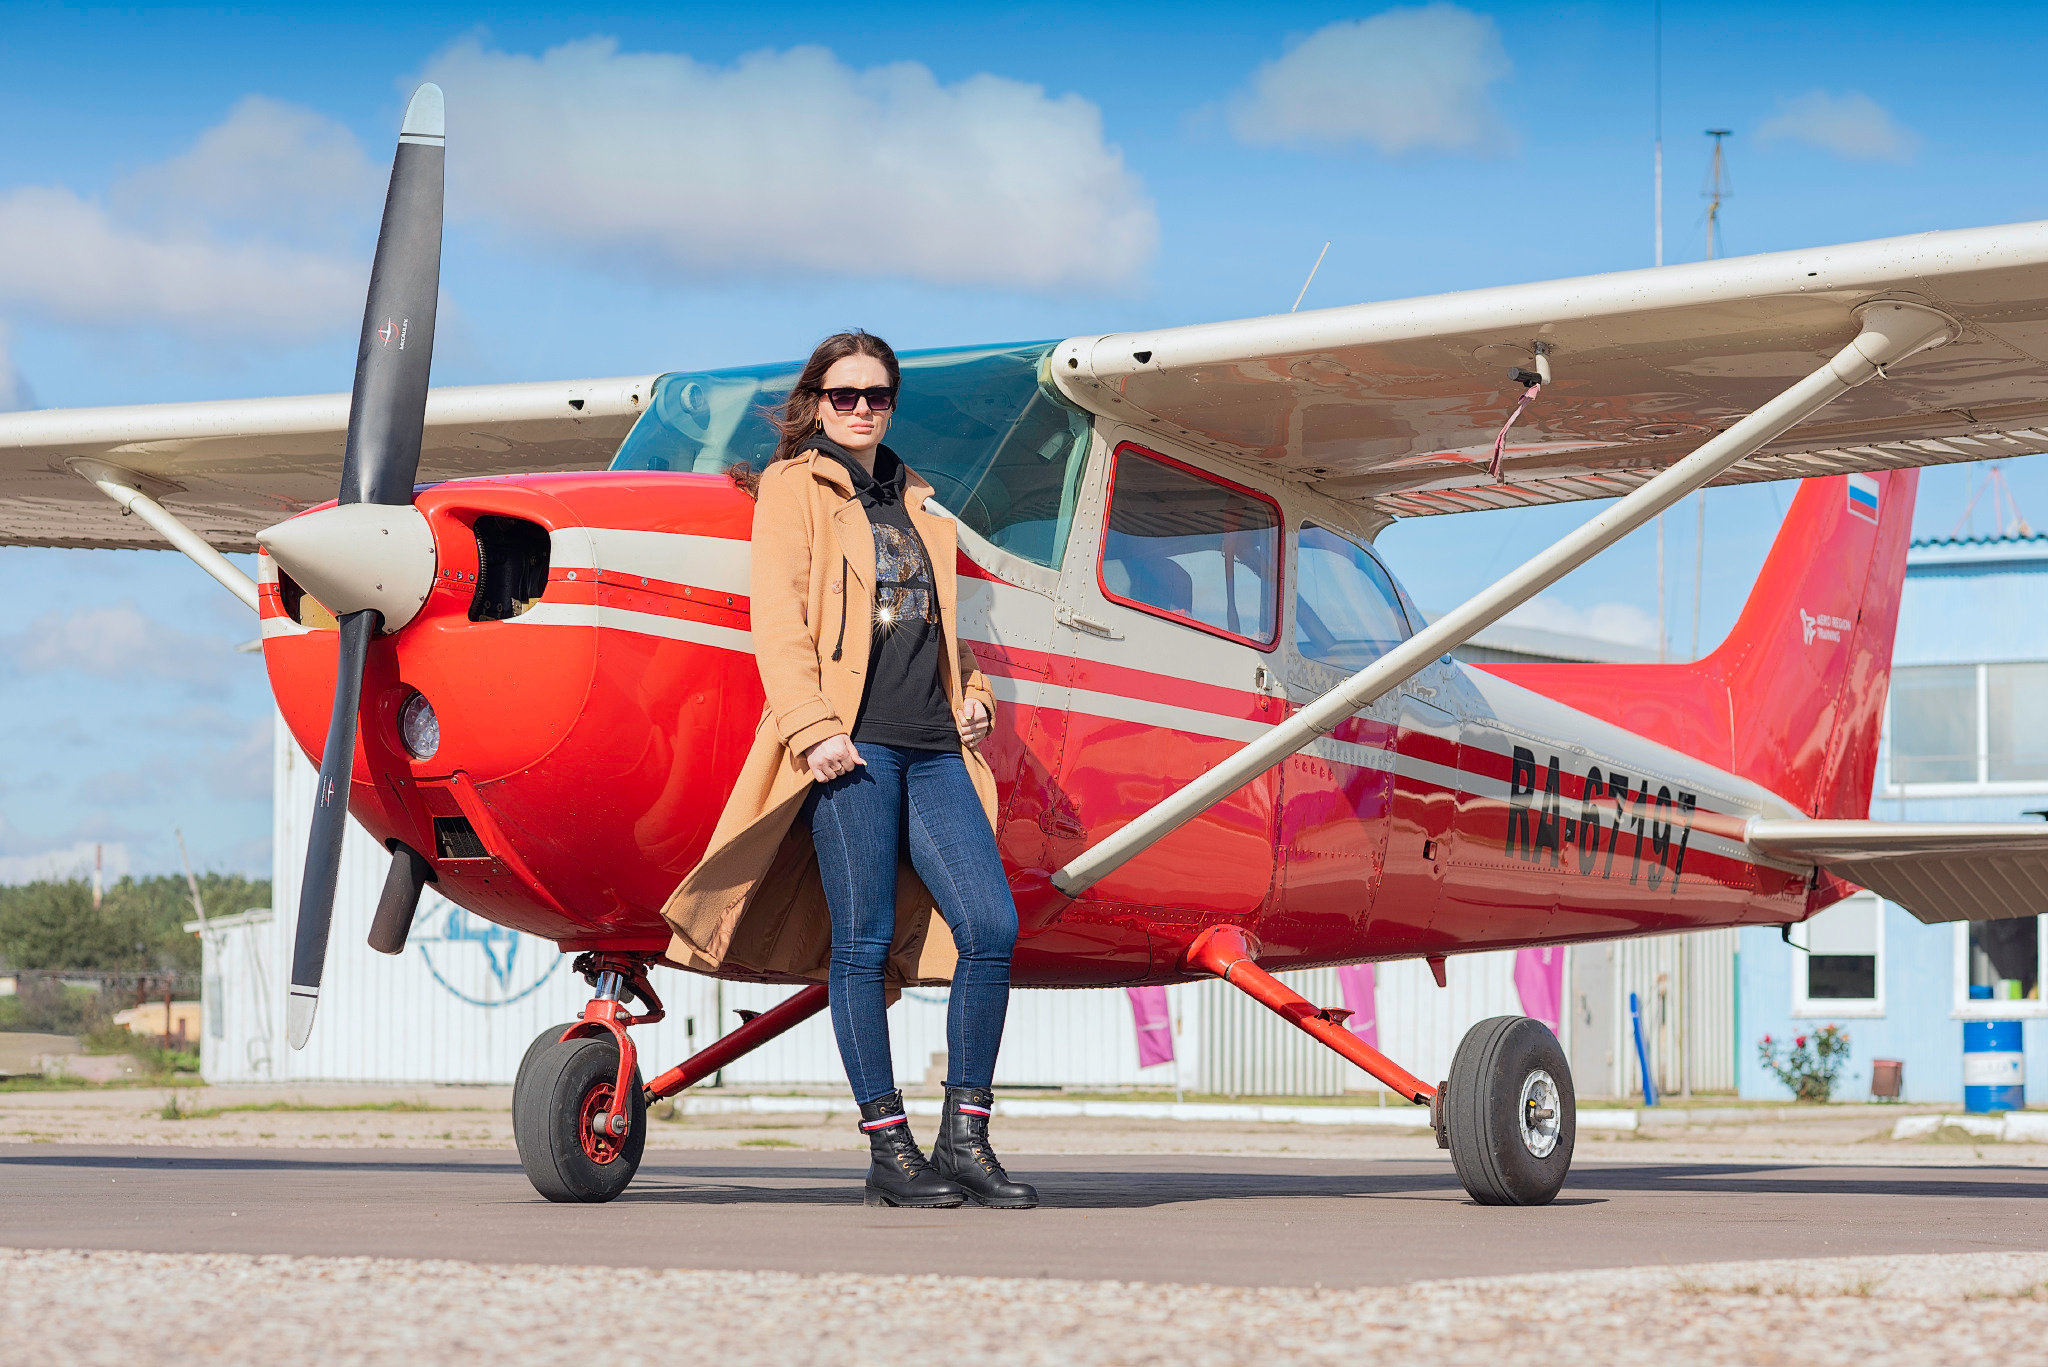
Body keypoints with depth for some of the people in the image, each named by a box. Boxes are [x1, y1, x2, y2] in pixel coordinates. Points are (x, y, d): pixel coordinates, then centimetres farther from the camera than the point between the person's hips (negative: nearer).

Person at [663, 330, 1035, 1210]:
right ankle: (889, 1153, 0)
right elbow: (778, 620, -4)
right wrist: (812, 729, -15)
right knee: (864, 944, -5)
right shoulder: (793, 489, 6)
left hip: (931, 745, 6)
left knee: (991, 925, -6)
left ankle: (965, 1142, 1)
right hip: (850, 742, -6)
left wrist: (970, 692, 16)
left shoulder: (912, 503, 25)